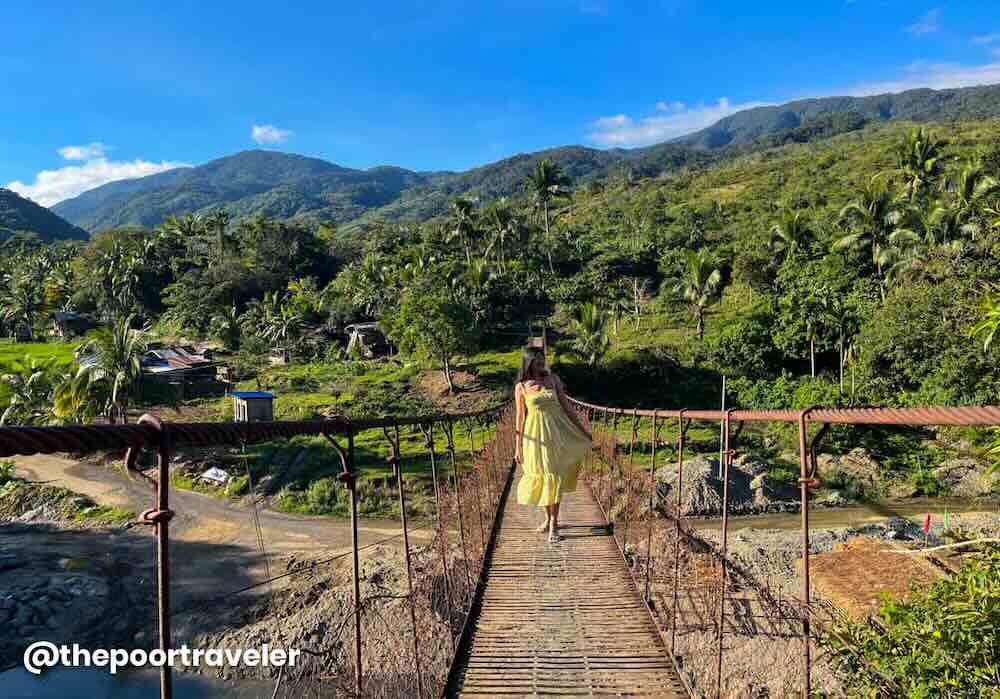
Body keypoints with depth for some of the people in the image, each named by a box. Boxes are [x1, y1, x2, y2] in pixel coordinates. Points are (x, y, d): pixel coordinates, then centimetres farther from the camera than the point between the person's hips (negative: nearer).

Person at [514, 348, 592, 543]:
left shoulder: (553, 379, 1)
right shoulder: (521, 387, -2)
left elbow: (566, 405, 5)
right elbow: (520, 416, 1)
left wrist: (582, 429, 7)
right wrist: (519, 446, 1)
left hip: (556, 433, 0)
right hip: (535, 435, 0)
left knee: (554, 476, 0)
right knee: (540, 477, 8)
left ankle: (554, 522, 9)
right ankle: (548, 518, 26)